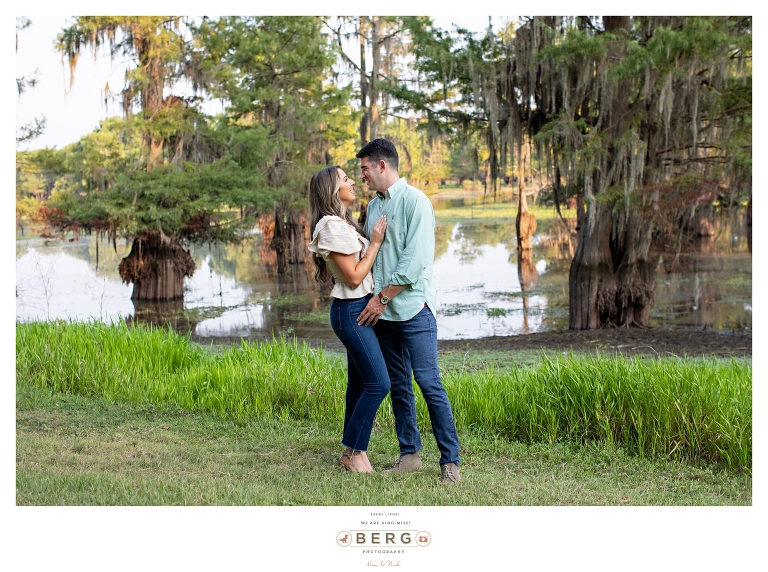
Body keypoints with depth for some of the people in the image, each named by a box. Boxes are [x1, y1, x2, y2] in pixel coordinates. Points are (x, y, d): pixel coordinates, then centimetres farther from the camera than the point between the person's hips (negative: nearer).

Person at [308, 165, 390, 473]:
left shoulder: (344, 223, 15)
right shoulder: (332, 227, -17)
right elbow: (354, 277, -17)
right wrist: (375, 242, -13)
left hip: (361, 309, 10)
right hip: (350, 311, -10)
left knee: (359, 383, 12)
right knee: (378, 383, -9)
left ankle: (352, 452, 20)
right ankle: (354, 452, 2)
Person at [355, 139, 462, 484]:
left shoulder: (414, 201, -8)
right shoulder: (374, 205, 15)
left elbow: (415, 259, -16)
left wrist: (381, 298, -14)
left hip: (413, 309, -7)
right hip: (382, 312, 7)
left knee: (429, 383, -8)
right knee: (398, 386, 10)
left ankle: (450, 460, -2)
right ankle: (409, 453, 19)